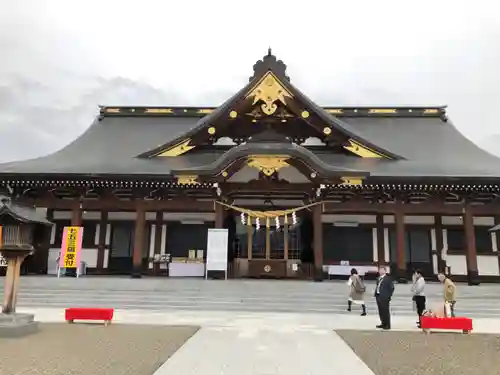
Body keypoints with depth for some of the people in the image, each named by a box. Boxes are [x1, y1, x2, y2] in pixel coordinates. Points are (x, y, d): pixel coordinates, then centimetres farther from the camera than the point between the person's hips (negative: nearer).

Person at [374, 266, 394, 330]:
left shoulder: (388, 278, -8)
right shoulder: (379, 278, 16)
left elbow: (391, 288, -10)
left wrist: (389, 296, -12)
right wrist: (376, 294, 10)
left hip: (384, 297, -8)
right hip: (378, 296, 8)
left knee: (386, 311, -4)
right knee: (381, 311, 12)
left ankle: (387, 325, 3)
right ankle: (383, 323, 23)